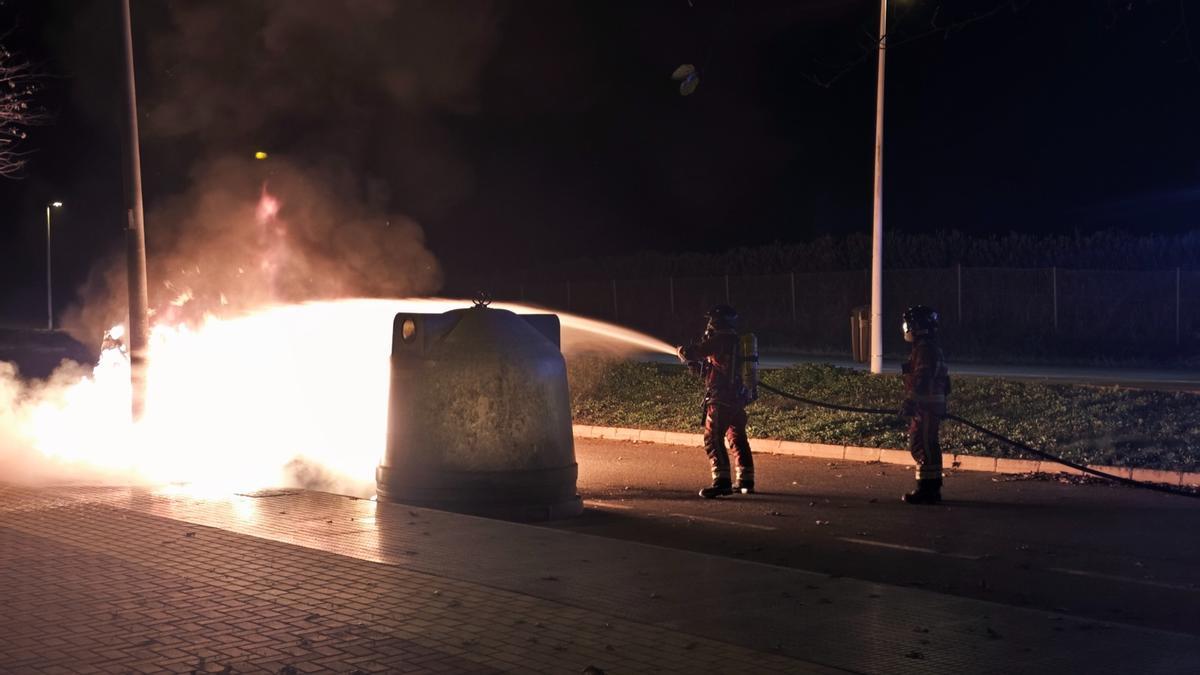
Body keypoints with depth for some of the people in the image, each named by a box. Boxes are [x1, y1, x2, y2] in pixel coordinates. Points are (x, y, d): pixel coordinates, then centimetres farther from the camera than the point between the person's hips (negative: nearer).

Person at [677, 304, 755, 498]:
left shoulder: (719, 340, -13)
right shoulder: (735, 340, 15)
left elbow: (690, 352, -13)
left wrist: (683, 352, 9)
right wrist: (695, 365, 21)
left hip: (721, 399, -9)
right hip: (738, 398, 9)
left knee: (713, 439, -7)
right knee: (738, 438, 17)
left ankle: (722, 481, -15)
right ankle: (745, 481, 22)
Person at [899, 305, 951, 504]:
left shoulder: (925, 349, -15)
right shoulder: (932, 348, 18)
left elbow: (921, 380, -24)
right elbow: (944, 383, 24)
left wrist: (909, 403, -24)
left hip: (926, 407, -11)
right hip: (933, 405, 11)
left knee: (924, 447, -8)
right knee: (921, 445, 14)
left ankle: (927, 490, -5)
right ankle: (932, 488, 19)